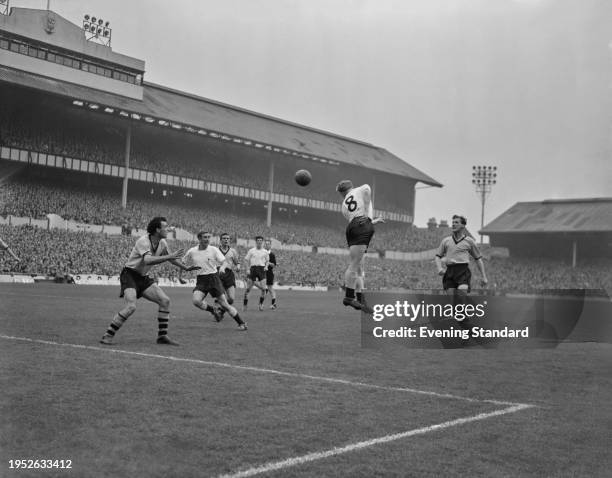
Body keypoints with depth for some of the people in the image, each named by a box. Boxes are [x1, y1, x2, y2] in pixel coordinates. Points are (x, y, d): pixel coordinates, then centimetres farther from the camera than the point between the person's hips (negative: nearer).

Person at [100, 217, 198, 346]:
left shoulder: (162, 243, 1)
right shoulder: (143, 241, -23)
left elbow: (170, 258, 20)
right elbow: (148, 260, -40)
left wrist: (186, 268, 23)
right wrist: (169, 256, -40)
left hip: (144, 277, 8)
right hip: (130, 275, -8)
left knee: (165, 301, -3)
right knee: (131, 307, -24)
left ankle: (162, 336, 4)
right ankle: (108, 336, -12)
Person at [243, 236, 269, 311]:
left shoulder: (265, 252, 9)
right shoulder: (251, 250, 5)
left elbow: (267, 261, 22)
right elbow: (246, 259, 9)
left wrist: (266, 267, 5)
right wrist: (248, 268, 1)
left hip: (262, 269, 1)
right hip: (253, 269, -1)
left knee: (263, 288, -10)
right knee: (248, 288, -1)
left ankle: (261, 303, 9)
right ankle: (245, 303, 17)